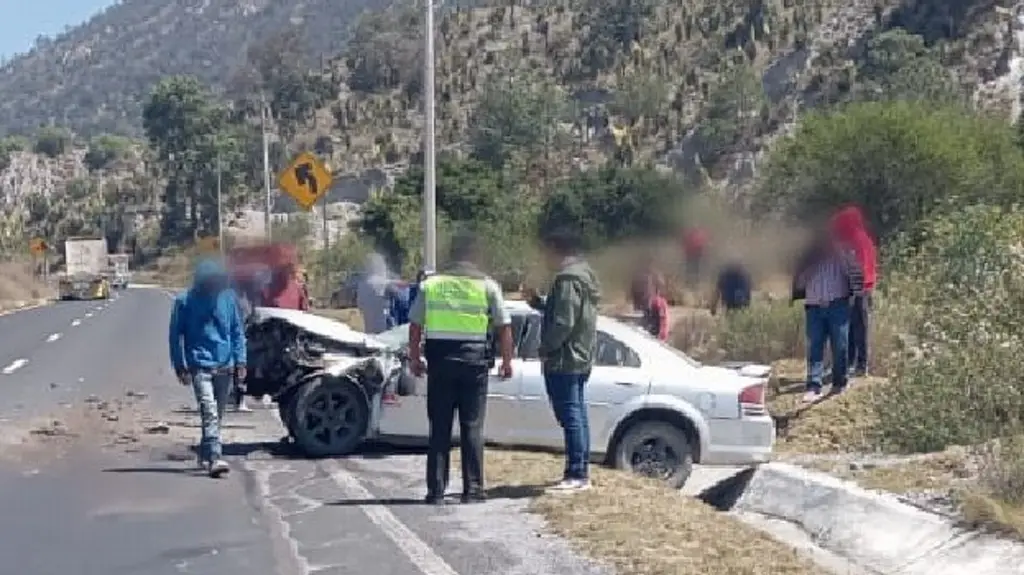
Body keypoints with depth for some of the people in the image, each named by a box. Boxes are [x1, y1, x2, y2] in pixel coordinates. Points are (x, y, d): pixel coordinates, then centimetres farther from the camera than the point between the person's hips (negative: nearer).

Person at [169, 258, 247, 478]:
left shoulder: (228, 298, 4)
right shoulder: (185, 302, -3)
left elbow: (237, 331, 11)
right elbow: (176, 335, 2)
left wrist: (240, 361, 4)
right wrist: (180, 367, -4)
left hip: (225, 367, 4)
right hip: (200, 366, -4)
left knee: (217, 414, 13)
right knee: (209, 412, -18)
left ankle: (206, 454, 28)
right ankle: (215, 458, -26)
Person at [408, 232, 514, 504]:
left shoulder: (431, 284, 5)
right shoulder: (487, 285, 1)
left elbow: (415, 325, 5)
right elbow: (504, 326, -1)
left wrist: (414, 358, 14)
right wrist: (507, 360, 7)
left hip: (440, 360, 1)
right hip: (474, 359, -1)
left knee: (439, 428, 6)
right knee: (472, 428, 5)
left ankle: (436, 490, 6)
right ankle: (472, 489, 5)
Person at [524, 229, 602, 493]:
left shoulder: (567, 278, -17)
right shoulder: (584, 275, 16)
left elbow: (563, 322, -23)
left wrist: (545, 349, -12)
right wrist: (537, 301, 13)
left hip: (564, 361, -11)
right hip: (580, 359, 11)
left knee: (570, 416, -9)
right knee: (577, 414, 14)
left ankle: (576, 474, -8)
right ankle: (581, 471, 20)